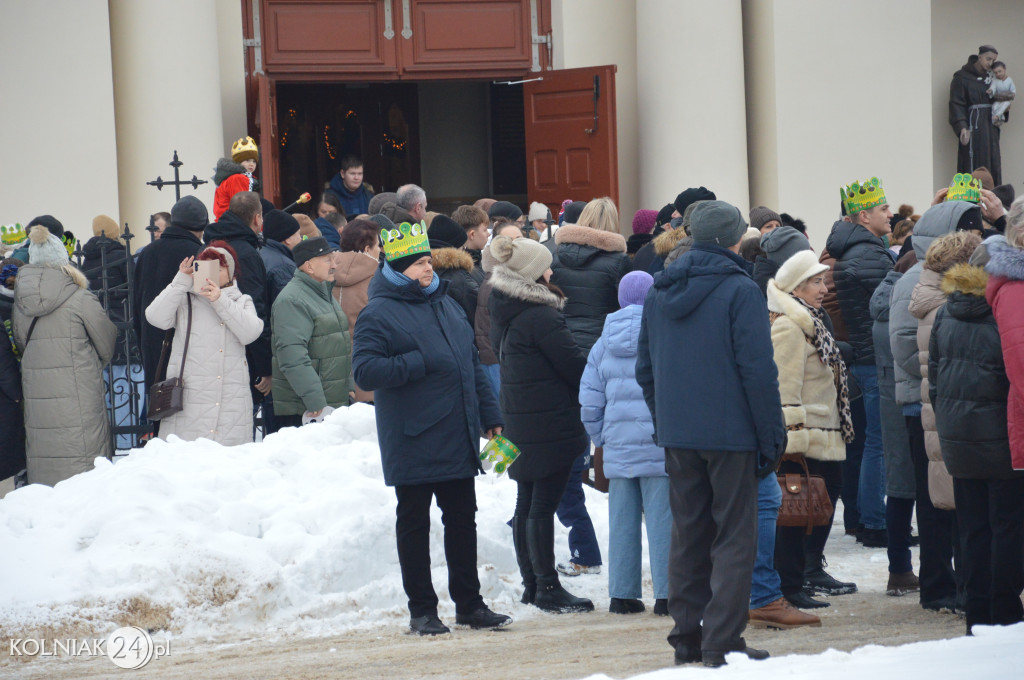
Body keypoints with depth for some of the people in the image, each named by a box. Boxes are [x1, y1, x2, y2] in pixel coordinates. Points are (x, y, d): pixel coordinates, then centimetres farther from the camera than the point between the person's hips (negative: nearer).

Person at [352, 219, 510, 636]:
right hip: (413, 442, -7)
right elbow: (365, 372, -18)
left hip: (458, 439, 7)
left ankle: (469, 604, 19)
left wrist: (489, 415, 16)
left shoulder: (445, 305, 14)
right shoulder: (379, 314, -8)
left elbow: (471, 364, 20)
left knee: (462, 520, 11)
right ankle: (422, 611, 9)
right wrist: (420, 363, -20)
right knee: (414, 524, 3)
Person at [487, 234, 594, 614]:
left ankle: (531, 583, 19)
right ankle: (547, 587, -4)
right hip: (550, 421, -9)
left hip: (518, 418, 9)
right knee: (543, 504, -6)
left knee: (527, 503, 13)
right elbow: (573, 364, -15)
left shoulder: (504, 312, 9)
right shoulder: (540, 316, -18)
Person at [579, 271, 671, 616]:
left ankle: (621, 594, 11)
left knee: (621, 519, 9)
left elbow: (590, 397, 10)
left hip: (618, 443, 5)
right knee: (661, 516, -2)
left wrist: (601, 437, 18)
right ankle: (666, 594, -4)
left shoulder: (604, 342, 9)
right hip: (658, 441, -5)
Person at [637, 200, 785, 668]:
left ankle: (687, 637, 13)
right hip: (731, 432, -6)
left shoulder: (659, 292, 9)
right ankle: (722, 642, -6)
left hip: (677, 434, 6)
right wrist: (771, 435, -8)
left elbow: (645, 369, 14)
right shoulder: (740, 291, -11)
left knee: (687, 533, 13)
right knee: (734, 537, -1)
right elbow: (758, 370, -14)